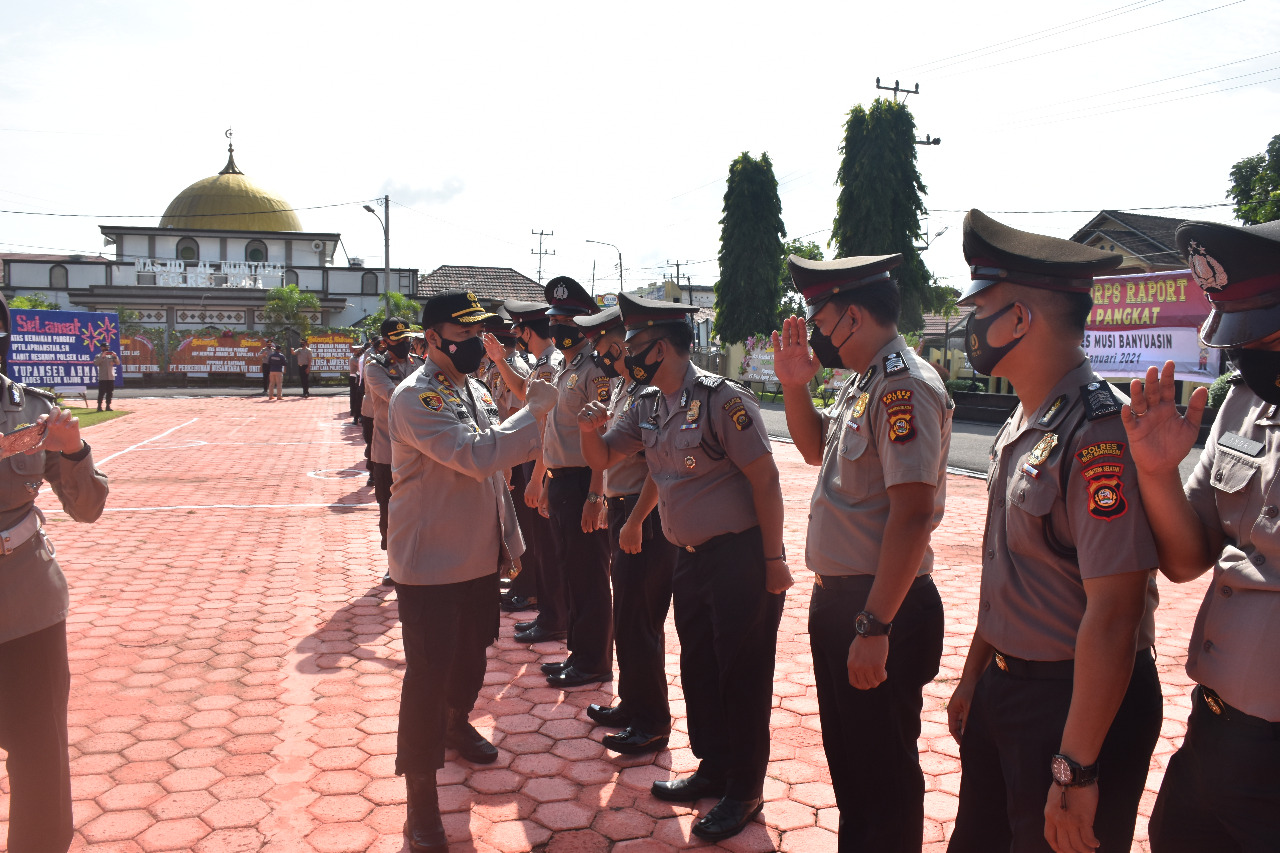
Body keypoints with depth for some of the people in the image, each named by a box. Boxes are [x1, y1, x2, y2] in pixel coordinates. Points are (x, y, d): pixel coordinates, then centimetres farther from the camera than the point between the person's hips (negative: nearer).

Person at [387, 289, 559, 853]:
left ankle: (456, 723, 51)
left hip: (481, 556, 8)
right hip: (431, 563, -8)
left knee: (472, 651, 24)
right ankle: (421, 799, 9)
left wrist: (508, 538, 17)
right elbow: (477, 455, -32)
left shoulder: (475, 391, 9)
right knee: (428, 673, -2)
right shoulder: (415, 398, -20)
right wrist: (534, 411, -23)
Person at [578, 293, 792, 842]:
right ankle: (713, 769, 36)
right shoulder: (648, 405, 6)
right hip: (690, 557, 8)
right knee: (698, 668, 17)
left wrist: (774, 559, -16)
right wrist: (589, 430, -8)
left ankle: (745, 791, 20)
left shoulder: (721, 399, -18)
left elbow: (764, 477, -17)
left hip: (740, 556, -8)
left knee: (742, 674, 4)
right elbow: (603, 459, 14)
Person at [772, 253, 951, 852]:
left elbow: (912, 514, -27)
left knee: (884, 777, 8)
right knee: (846, 758, 24)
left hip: (877, 610, -9)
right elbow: (816, 448, 25)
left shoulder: (904, 386, -20)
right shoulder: (861, 381, 9)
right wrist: (794, 384, 7)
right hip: (837, 600, 10)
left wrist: (874, 627, -27)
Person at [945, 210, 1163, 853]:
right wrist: (974, 676, 19)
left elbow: (1113, 614, -26)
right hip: (1003, 689, 9)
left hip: (1074, 703, -8)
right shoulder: (1019, 429, 5)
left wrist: (1076, 769, -23)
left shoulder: (1098, 433, -24)